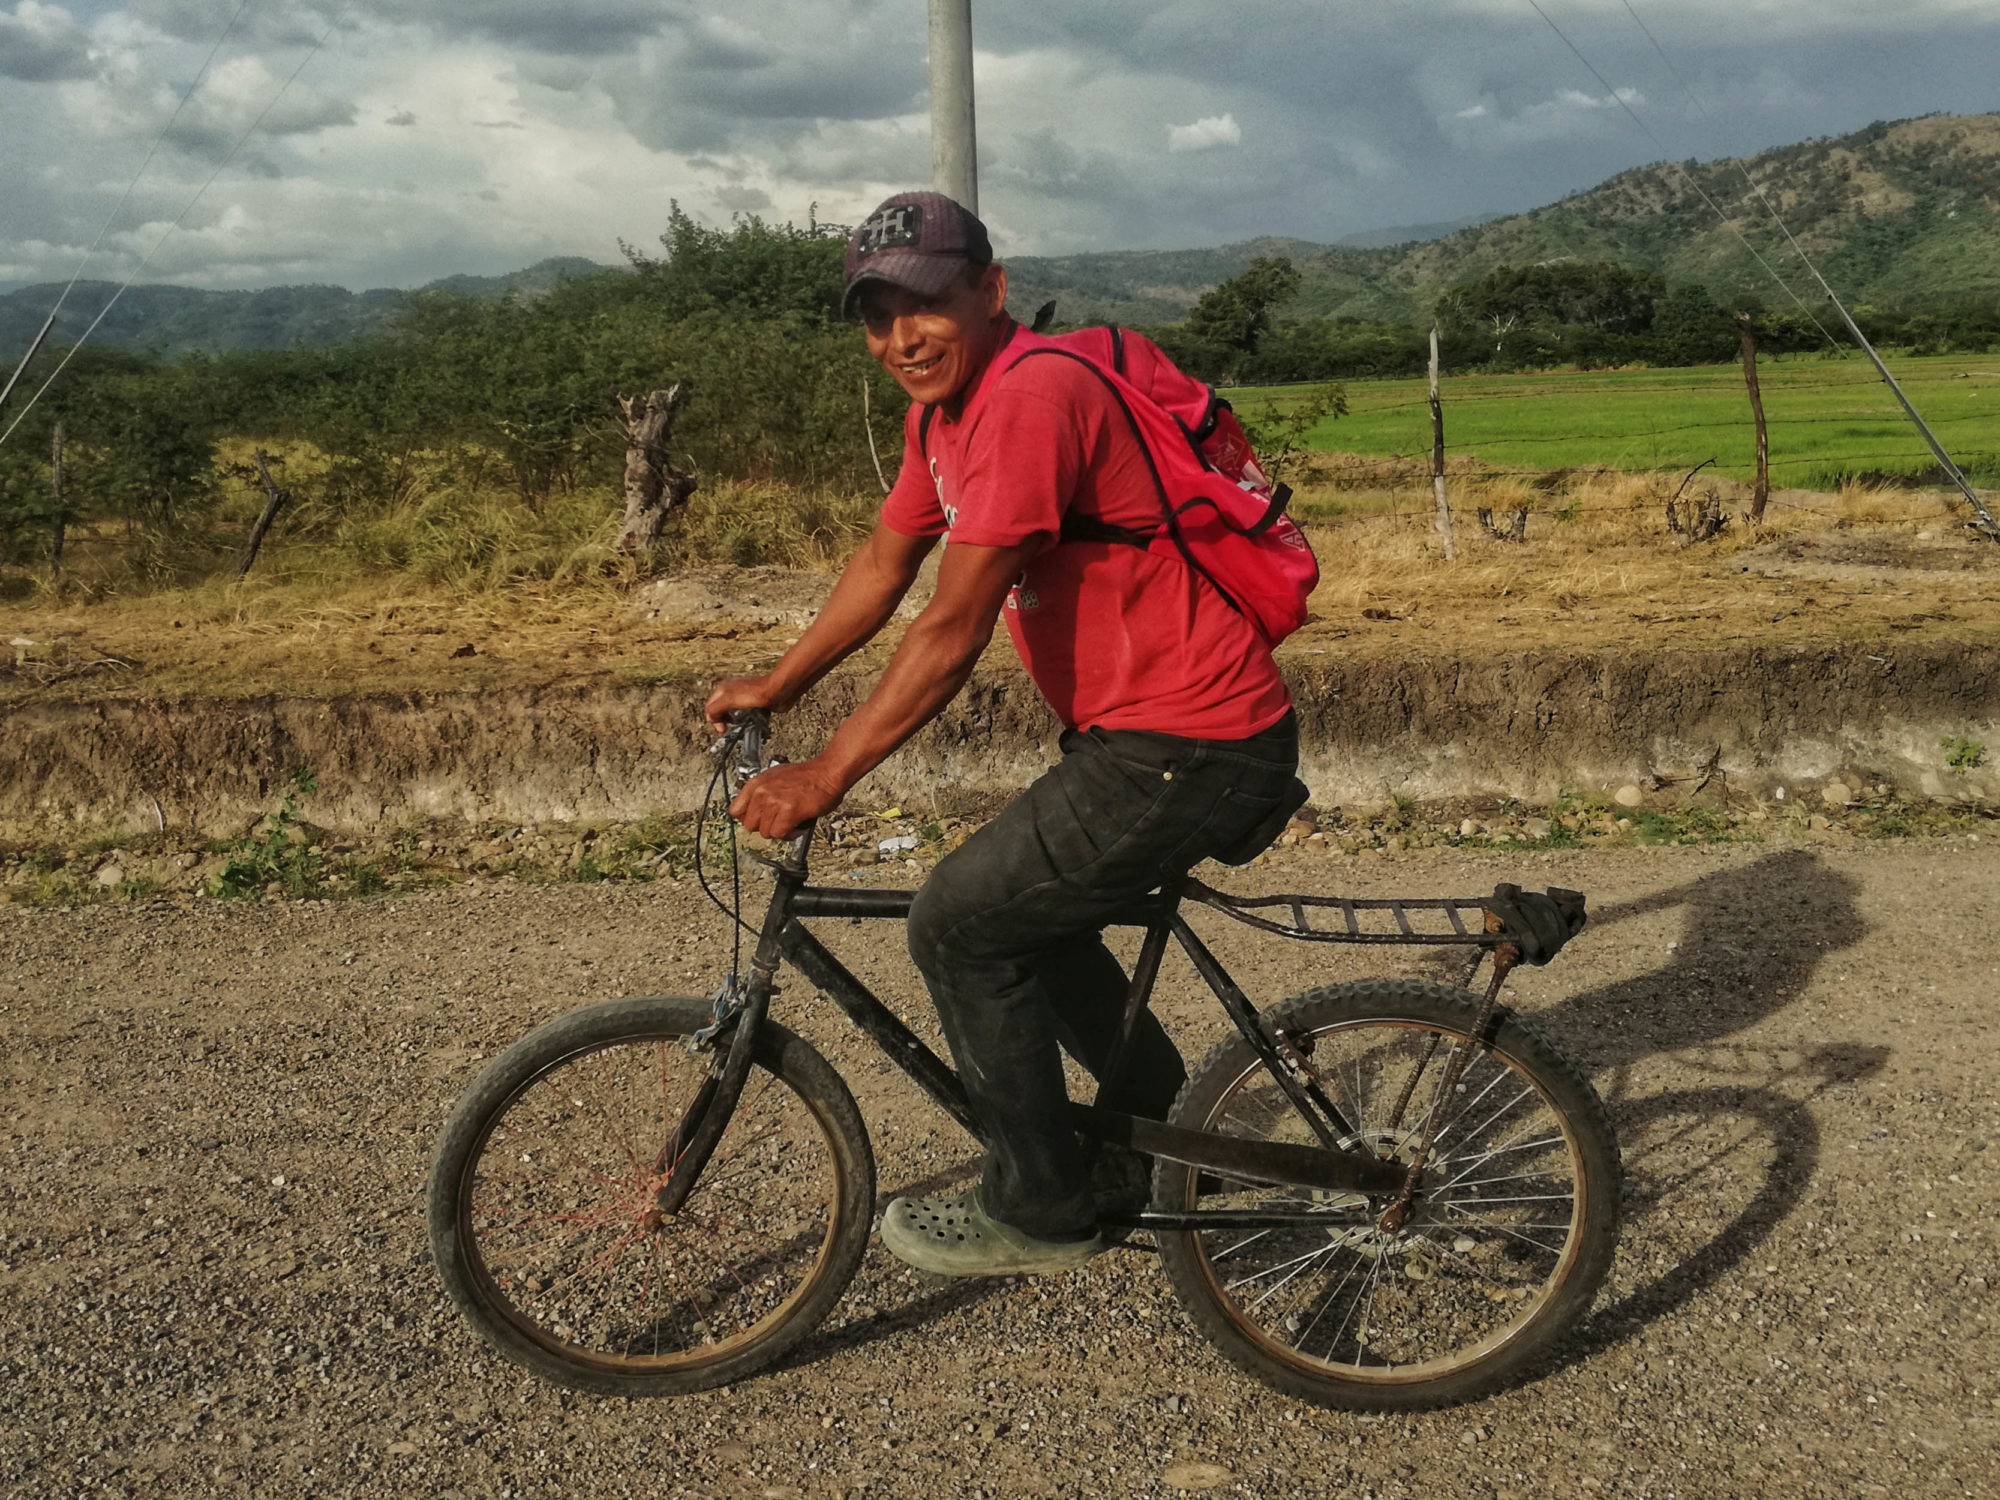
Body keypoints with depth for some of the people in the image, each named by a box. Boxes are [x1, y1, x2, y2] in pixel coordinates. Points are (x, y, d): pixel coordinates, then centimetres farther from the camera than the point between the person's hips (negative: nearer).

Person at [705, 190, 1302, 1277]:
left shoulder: (1031, 399, -22)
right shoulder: (941, 412, 9)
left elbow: (953, 631, -24)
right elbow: (884, 562, 20)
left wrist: (821, 779, -19)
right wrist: (775, 688, 20)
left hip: (1196, 752, -10)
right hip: (1142, 731, 10)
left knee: (961, 923, -6)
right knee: (1026, 908, 23)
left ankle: (1038, 1211, 11)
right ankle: (1163, 1131, 40)